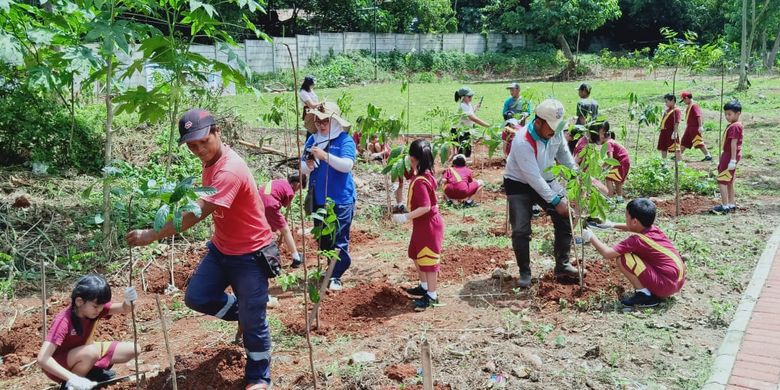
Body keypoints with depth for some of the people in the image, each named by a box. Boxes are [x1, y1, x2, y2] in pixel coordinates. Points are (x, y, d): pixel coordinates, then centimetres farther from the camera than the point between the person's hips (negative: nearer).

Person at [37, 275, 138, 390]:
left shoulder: (93, 307, -14)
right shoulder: (63, 321, -32)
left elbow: (124, 308, -20)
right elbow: (42, 359, -40)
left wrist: (128, 301, -46)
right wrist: (73, 379, -49)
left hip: (82, 353, 6)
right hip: (59, 366, -6)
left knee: (132, 349, -7)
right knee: (92, 352, -38)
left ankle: (93, 372, 11)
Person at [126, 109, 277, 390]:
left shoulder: (230, 169, -29)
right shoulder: (210, 162, 1)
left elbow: (198, 213, -35)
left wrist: (152, 235, -34)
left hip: (251, 254, -8)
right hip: (221, 248, 9)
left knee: (253, 322, 1)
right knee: (196, 297, 6)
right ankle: (241, 312, 29)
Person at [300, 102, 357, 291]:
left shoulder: (345, 140, -8)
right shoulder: (312, 139, 8)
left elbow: (347, 165, -22)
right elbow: (302, 168, 6)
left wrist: (325, 156, -32)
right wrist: (308, 165, -17)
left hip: (340, 199, -6)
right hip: (318, 199, 6)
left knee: (339, 240, -1)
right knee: (321, 238, 15)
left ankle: (336, 276, 9)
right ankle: (331, 269, 32)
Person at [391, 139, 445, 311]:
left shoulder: (419, 181, -28)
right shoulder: (427, 174, 2)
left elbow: (425, 207, -32)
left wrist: (405, 217, -29)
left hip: (428, 225, -10)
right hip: (423, 224, 10)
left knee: (428, 259, 0)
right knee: (416, 254, 23)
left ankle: (432, 295, 11)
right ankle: (424, 286, 37)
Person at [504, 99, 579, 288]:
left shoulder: (556, 131, -14)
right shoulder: (523, 142, -33)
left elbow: (563, 153, 7)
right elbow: (533, 178, -31)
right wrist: (555, 201, -28)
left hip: (546, 180, 6)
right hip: (519, 184, -6)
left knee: (565, 217, 0)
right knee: (521, 230, -11)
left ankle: (562, 265, 13)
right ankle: (525, 272, 7)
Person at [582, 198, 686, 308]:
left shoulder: (637, 240, -15)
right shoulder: (654, 229, 8)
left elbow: (607, 253, -15)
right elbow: (635, 228, 34)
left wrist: (591, 237, 0)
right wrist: (613, 225, 37)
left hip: (665, 285, -9)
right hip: (679, 282, 9)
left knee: (621, 259, -11)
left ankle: (645, 295, -6)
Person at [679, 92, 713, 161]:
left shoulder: (694, 106, -15)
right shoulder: (689, 106, 14)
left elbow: (699, 116, -23)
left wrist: (700, 126, -30)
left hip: (695, 128, -10)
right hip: (689, 128, 10)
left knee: (699, 142, -10)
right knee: (683, 142, 15)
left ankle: (708, 156, -6)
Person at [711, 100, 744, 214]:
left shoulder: (734, 127, -19)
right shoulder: (734, 125, 12)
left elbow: (733, 144, -23)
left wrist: (733, 160, -24)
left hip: (729, 156, -10)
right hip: (728, 155, 10)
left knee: (722, 181, -8)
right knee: (729, 182, 16)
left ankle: (725, 206, -7)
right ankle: (731, 205, 24)